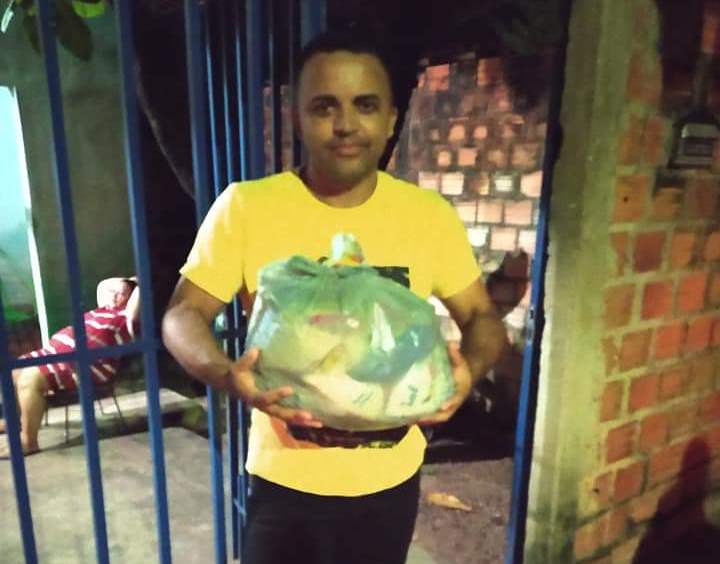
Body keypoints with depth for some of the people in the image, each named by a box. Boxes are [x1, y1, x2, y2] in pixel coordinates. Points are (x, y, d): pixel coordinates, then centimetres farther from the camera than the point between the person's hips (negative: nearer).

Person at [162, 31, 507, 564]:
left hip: (390, 481, 2)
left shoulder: (430, 214, -8)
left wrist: (470, 367, -22)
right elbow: (183, 315, -9)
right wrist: (228, 374, -29)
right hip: (284, 481, -1)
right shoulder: (245, 207, -13)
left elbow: (482, 316, 0)